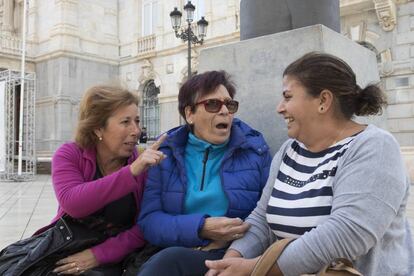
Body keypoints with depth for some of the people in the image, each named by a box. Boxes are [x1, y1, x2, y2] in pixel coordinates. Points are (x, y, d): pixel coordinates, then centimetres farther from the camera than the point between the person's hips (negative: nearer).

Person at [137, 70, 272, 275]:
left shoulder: (255, 149, 5)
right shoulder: (165, 153, 7)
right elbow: (149, 220, -1)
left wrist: (228, 237, -15)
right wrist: (201, 229, -17)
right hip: (175, 253, 2)